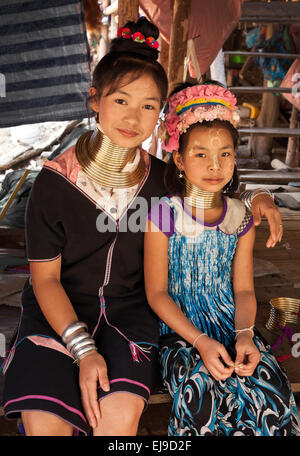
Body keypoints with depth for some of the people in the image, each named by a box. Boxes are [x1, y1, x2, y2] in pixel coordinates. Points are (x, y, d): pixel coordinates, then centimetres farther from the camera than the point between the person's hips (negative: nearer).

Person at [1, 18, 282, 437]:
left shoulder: (160, 178, -4)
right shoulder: (55, 182, -12)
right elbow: (45, 278, -7)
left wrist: (254, 199, -6)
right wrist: (83, 350, -18)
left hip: (128, 309, 2)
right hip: (59, 310, -1)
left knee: (121, 413, -24)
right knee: (44, 423, -22)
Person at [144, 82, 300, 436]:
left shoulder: (240, 217, 3)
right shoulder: (163, 215, -9)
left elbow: (243, 289, 5)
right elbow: (157, 292, -7)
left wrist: (245, 334, -15)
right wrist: (200, 341, -18)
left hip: (232, 326, 3)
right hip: (180, 327, -3)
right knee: (202, 392, -30)